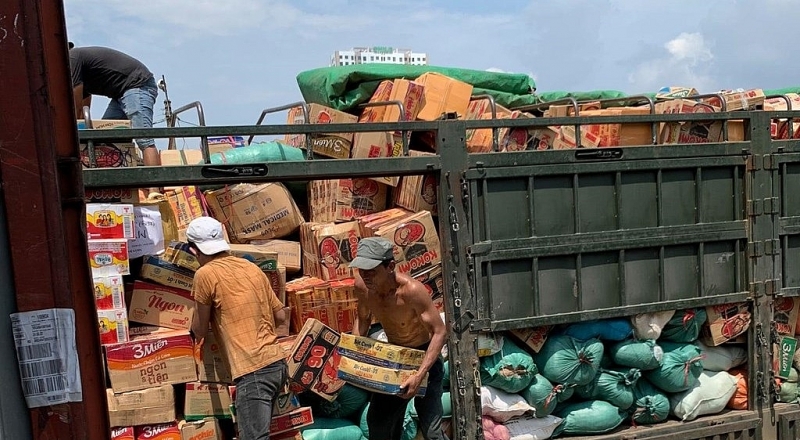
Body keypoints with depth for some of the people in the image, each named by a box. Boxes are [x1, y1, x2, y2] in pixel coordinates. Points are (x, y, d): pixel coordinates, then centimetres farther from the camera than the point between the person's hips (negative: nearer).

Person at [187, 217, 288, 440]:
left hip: (253, 371, -8)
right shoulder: (252, 268, 12)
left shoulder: (205, 274, -6)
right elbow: (281, 317, 17)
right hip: (277, 363, 8)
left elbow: (200, 331, 5)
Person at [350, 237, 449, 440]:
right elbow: (363, 318, 4)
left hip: (424, 355, -6)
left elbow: (439, 332, -29)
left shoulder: (411, 290, -35)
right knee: (377, 421, 15)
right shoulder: (361, 286, -17)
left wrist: (420, 374, -35)